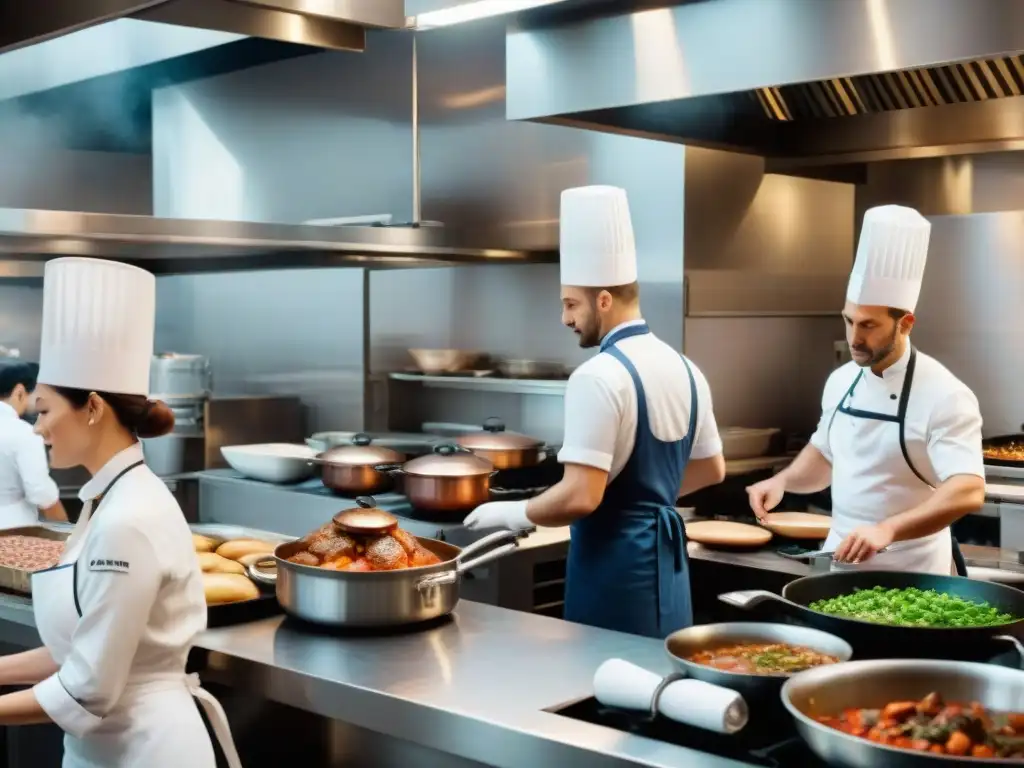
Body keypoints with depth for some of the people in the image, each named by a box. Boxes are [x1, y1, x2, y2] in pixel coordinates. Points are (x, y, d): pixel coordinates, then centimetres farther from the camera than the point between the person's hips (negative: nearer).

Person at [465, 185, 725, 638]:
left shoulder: (599, 376, -19)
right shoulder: (684, 370, 8)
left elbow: (581, 497, -23)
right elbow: (711, 469, 18)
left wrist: (515, 514, -8)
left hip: (614, 560, -8)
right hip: (664, 556, 8)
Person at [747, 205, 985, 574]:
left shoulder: (944, 396, -18)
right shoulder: (842, 380, 3)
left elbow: (968, 492, -28)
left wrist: (887, 529, -41)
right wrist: (782, 480, -2)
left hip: (909, 582, -6)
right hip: (840, 566, 6)